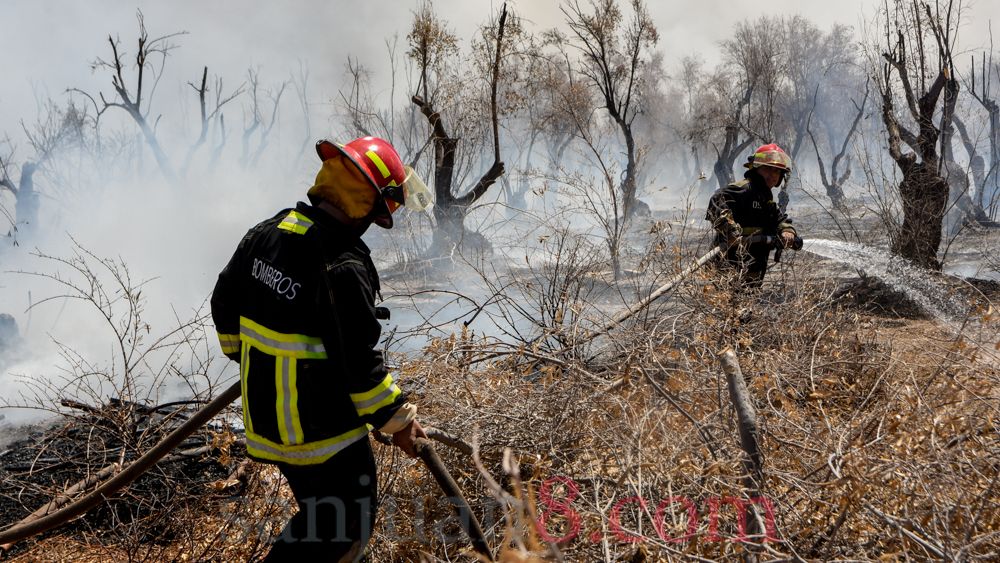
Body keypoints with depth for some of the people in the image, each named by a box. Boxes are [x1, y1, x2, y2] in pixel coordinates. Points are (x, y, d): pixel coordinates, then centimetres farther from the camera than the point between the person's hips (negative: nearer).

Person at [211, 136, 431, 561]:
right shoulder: (344, 266, -26)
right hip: (322, 428, -9)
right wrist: (397, 421, -12)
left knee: (319, 514, 26)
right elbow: (358, 363, -25)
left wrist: (244, 350, 30)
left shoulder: (266, 232, 1)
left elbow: (225, 303, 13)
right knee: (342, 529, 7)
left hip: (266, 412, 9)